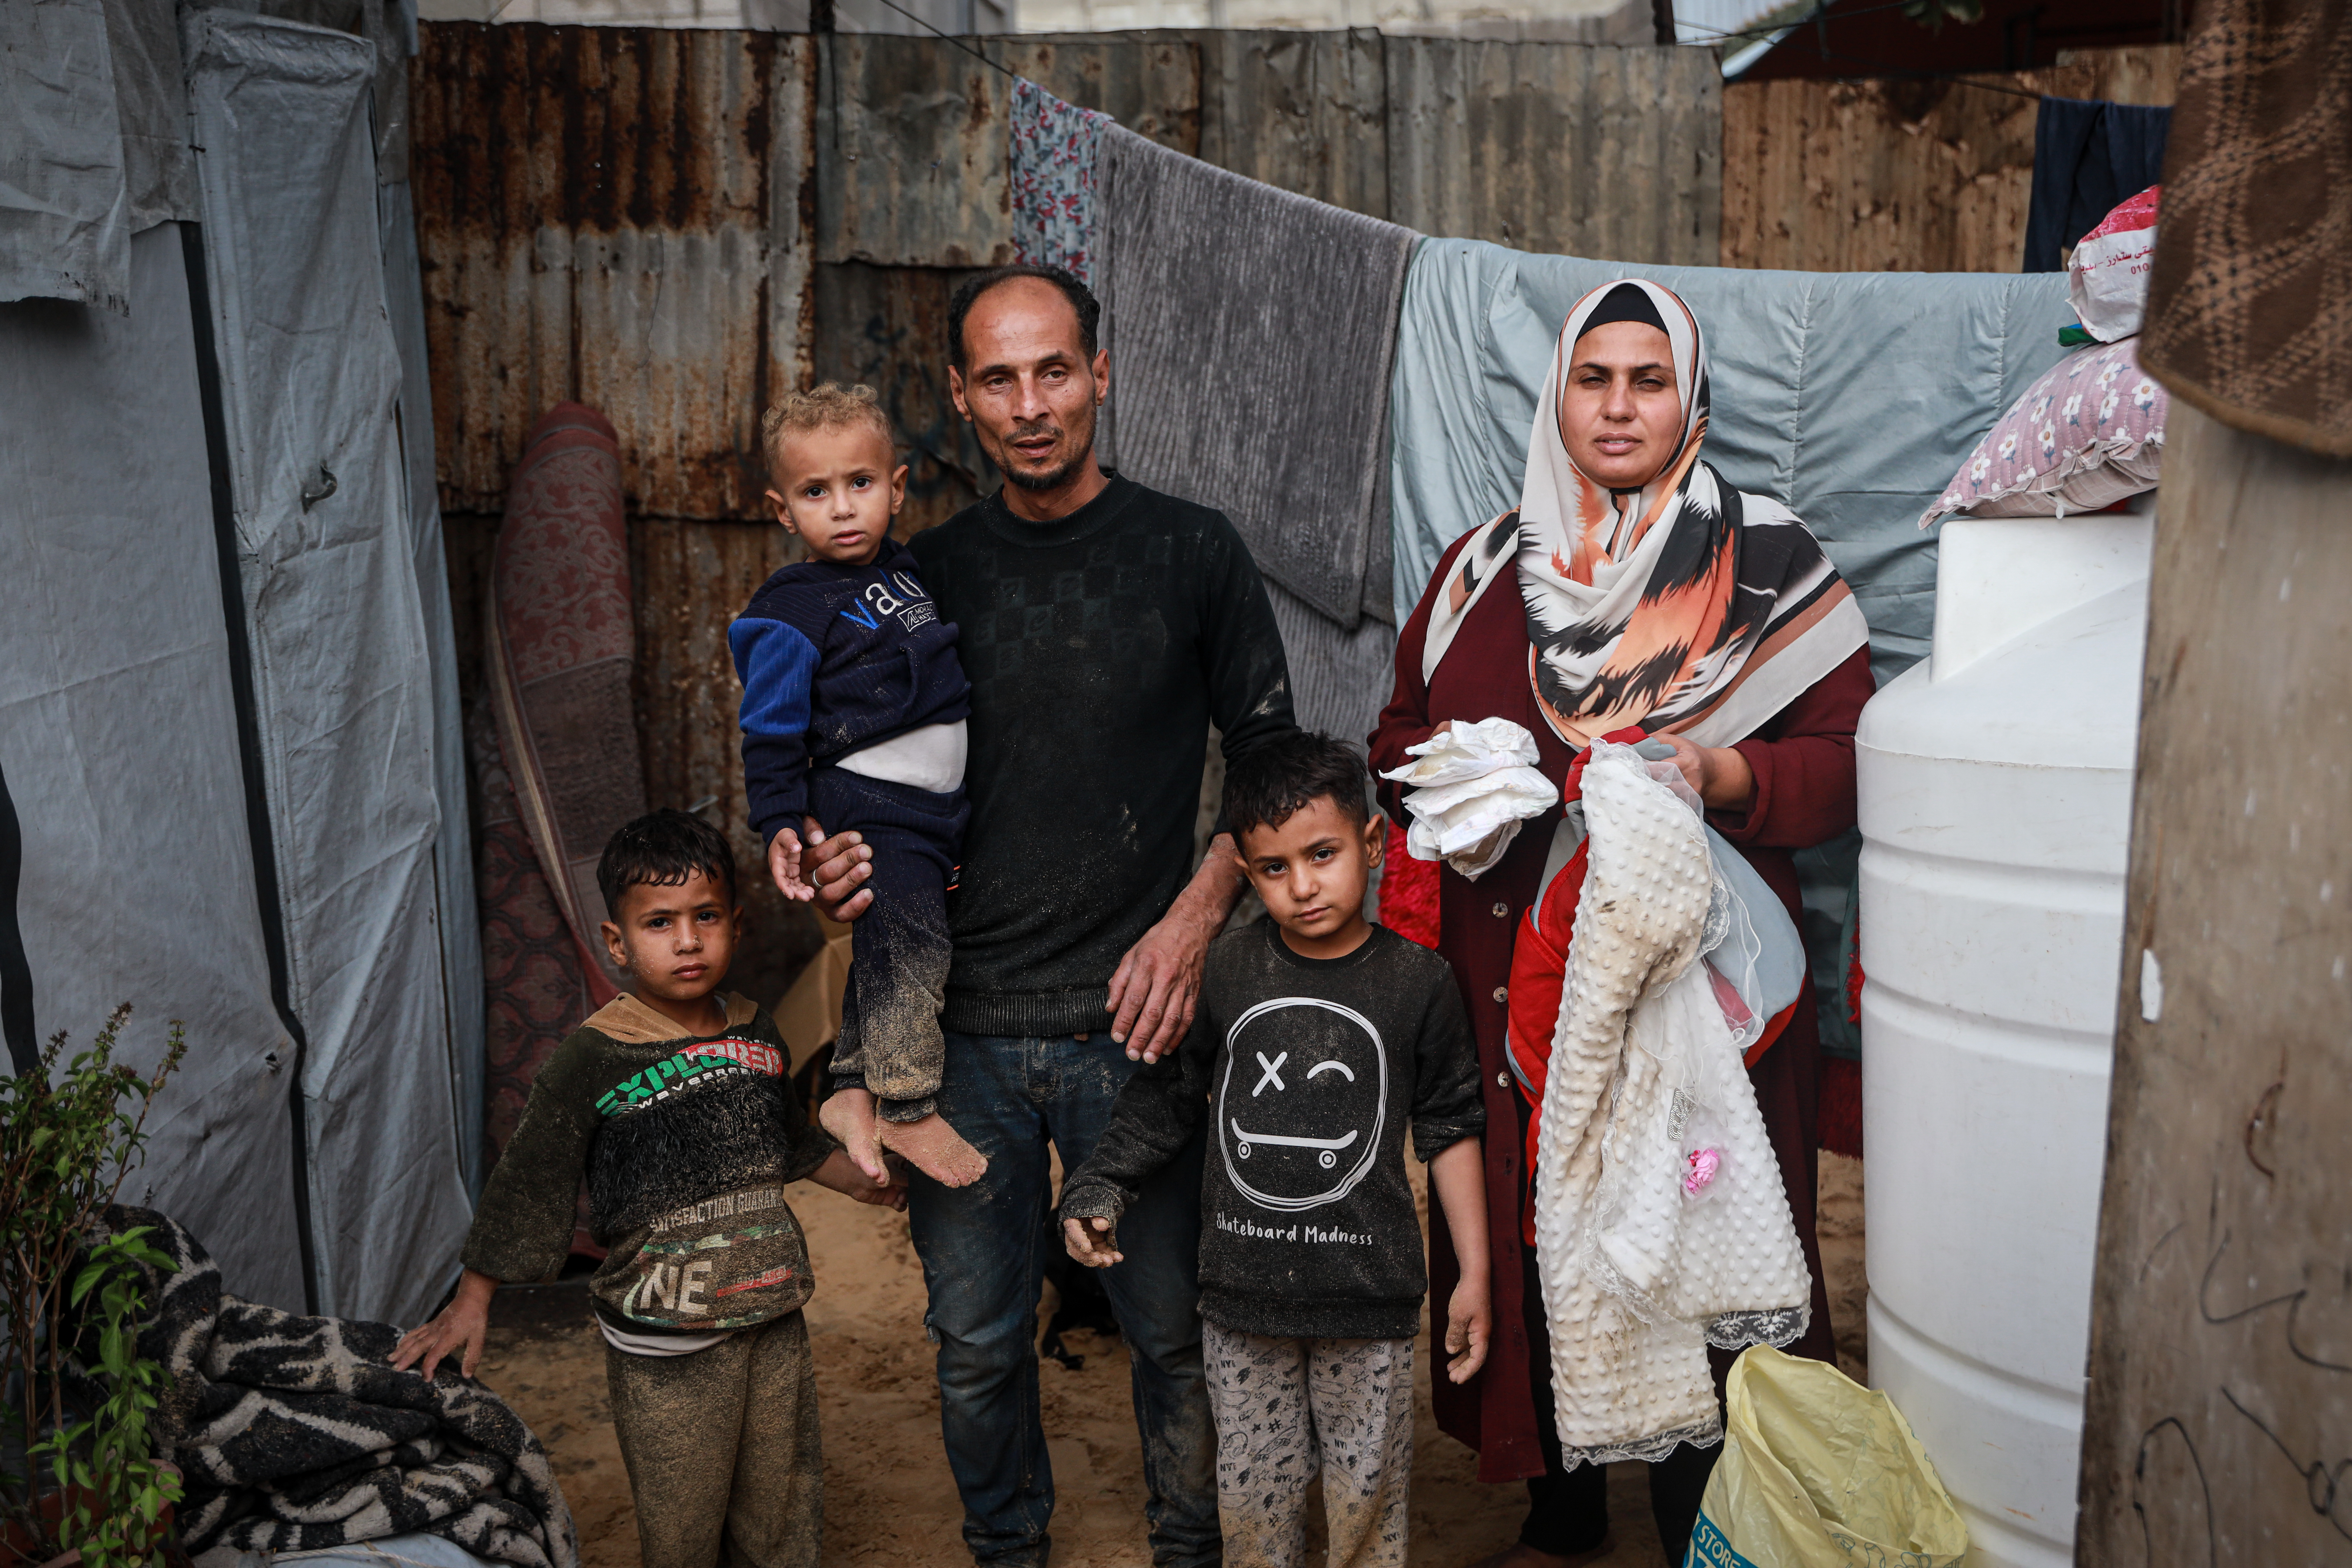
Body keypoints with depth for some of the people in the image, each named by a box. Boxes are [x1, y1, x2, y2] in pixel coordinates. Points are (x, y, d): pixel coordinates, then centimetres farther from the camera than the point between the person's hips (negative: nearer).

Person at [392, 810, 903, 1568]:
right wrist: (471, 1303, -5)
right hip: (663, 1345, -4)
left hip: (772, 1314, 5)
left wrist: (867, 1184, 26)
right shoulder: (593, 1058, -13)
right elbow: (529, 1179, -7)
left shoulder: (756, 1033, 3)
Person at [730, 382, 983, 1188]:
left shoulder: (905, 571, 10)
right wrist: (780, 823, -14)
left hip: (933, 810, 8)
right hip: (867, 814, -7)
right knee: (906, 950, -8)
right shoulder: (793, 617, -12)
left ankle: (851, 1093, 27)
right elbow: (772, 730, -9)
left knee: (882, 949, 14)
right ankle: (908, 1110, 6)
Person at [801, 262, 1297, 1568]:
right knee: (976, 1338, 13)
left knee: (1171, 1323, 9)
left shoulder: (1191, 553, 1)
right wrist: (839, 868, -6)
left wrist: (1192, 921, -9)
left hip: (1133, 1016, -2)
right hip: (964, 1021, 2)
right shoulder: (928, 573, 7)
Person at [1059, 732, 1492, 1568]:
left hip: (1368, 1292, -1)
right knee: (1251, 1498, 10)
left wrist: (1475, 1271, 3)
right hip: (1244, 1287, 2)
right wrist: (1098, 1192, 1)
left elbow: (1450, 1128, 3)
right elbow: (1165, 1096, 10)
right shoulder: (1223, 972, -1)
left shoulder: (1417, 981, -3)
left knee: (1367, 1497, 8)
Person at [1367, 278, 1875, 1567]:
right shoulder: (1481, 569, 11)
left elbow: (1848, 762, 0)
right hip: (1512, 987, 3)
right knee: (1531, 1255, 11)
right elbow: (1399, 737, 18)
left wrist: (1722, 775, -18)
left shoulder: (1769, 566, 1)